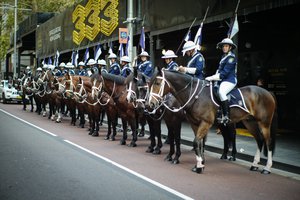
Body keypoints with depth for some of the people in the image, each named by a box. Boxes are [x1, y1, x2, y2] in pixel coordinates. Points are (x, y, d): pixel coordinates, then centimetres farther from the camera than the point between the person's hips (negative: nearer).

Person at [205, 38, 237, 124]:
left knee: (221, 92, -33)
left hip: (229, 80, -11)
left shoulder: (231, 57, -8)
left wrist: (212, 78, -18)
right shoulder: (224, 56, 21)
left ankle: (226, 117, -33)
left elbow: (225, 72, -16)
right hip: (222, 80, 11)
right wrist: (213, 77, 2)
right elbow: (220, 70, 19)